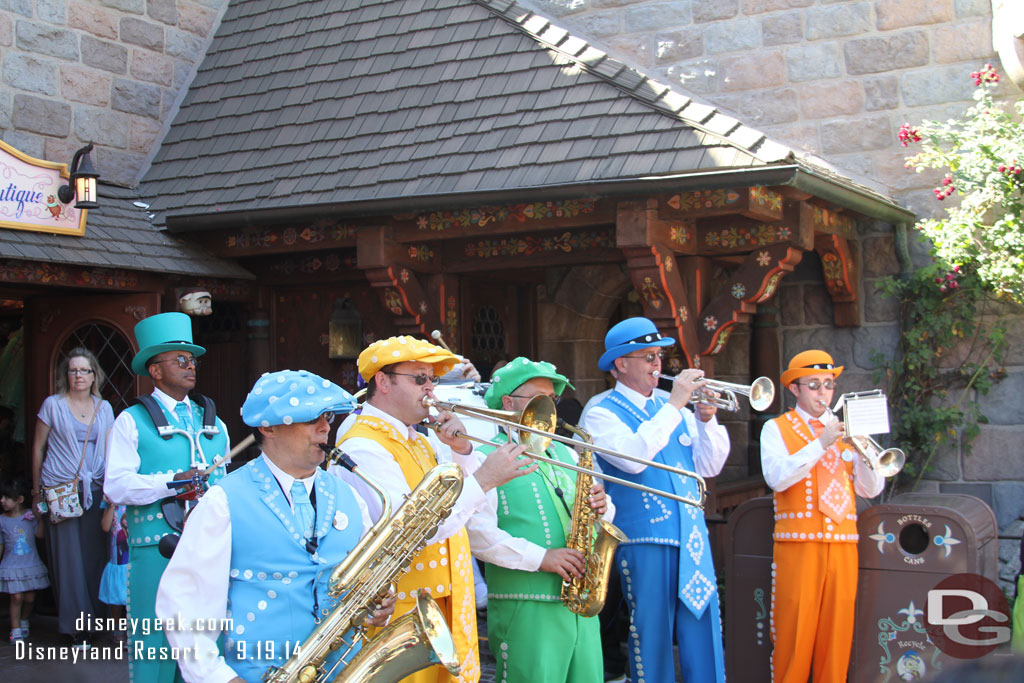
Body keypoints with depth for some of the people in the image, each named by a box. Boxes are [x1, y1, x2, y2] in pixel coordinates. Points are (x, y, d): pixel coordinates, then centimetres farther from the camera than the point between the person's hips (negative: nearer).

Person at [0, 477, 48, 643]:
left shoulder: (30, 515, -1)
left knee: (30, 598, 7)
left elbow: (40, 534, -8)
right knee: (16, 597, -8)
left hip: (31, 565, 1)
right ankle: (16, 630, 3)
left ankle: (24, 623, 31)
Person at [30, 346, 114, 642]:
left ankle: (93, 615, 12)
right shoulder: (53, 405, 2)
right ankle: (73, 622, 6)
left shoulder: (104, 408, 11)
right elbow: (38, 448, 6)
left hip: (95, 489, 3)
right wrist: (37, 491, 5)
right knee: (68, 554, -2)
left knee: (93, 553, 2)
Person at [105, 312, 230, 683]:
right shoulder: (132, 421, 2)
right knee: (156, 642, -1)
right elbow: (115, 485, -9)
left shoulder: (212, 422, 18)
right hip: (156, 550, -4)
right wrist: (173, 481, -18)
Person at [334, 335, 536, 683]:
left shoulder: (418, 440, 14)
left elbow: (473, 506, 14)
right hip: (400, 614, -8)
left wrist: (461, 450, -3)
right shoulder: (362, 447, -16)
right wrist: (482, 479, -26)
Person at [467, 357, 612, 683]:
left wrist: (600, 506, -1)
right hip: (525, 608, -6)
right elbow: (478, 533, -16)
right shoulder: (487, 458, -5)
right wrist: (540, 557, -20)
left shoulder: (566, 454, 19)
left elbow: (597, 509, 23)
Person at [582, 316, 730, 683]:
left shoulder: (671, 407, 14)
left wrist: (706, 420, -6)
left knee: (705, 639, 6)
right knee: (652, 642, 2)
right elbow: (633, 457, -22)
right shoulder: (602, 414, -3)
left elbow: (707, 466, 9)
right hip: (646, 543, -5)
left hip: (693, 540, 5)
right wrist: (674, 405, -19)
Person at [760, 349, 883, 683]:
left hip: (842, 544, 4)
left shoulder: (845, 431, 17)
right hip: (798, 543, -4)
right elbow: (777, 478, -13)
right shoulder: (776, 429, 6)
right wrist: (821, 444, -17)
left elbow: (871, 489, 7)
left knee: (837, 633, 3)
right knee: (794, 633, -5)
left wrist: (862, 452, -11)